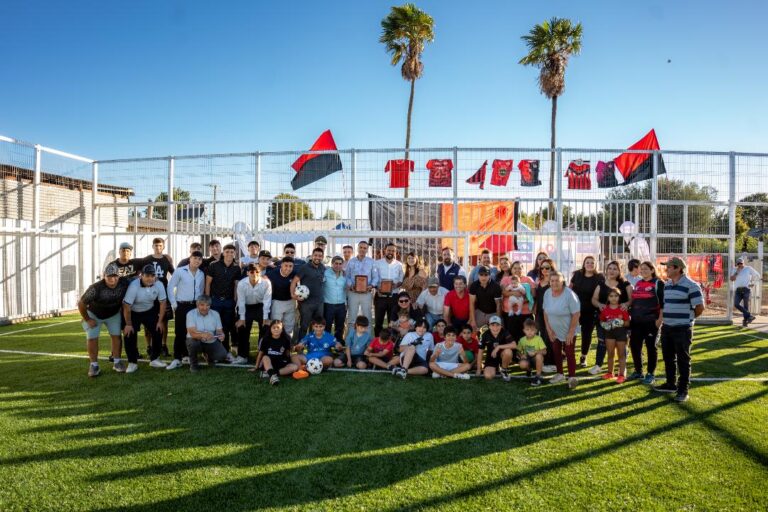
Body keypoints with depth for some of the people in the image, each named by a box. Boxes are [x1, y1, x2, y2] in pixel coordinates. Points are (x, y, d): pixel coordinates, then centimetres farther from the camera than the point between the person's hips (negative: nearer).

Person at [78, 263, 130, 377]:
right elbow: (81, 303, -24)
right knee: (92, 338, -4)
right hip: (94, 314, -2)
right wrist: (87, 320, -14)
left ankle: (117, 362, 12)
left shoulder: (124, 283, -27)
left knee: (116, 336, -1)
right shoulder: (96, 288, -35)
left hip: (113, 314, 2)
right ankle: (94, 365, 10)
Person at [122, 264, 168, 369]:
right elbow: (126, 306, -23)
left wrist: (160, 321, -7)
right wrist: (128, 324, -17)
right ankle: (132, 363, 7)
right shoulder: (134, 286, -30)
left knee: (158, 332, -2)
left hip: (150, 311, 3)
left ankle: (154, 359, 14)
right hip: (133, 312, -3)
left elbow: (162, 303, -9)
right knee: (130, 336, -10)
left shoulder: (159, 284, -20)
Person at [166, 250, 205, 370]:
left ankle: (186, 355, 21)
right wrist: (173, 303, -7)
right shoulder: (180, 271, -5)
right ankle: (177, 359, -2)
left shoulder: (201, 274, 8)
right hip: (182, 306, -4)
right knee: (180, 332, -6)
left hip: (196, 306, 4)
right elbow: (170, 286, -4)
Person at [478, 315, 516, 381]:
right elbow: (480, 352, -6)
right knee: (488, 376, -23)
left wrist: (498, 347, -36)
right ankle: (496, 369, 15)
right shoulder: (485, 335, -15)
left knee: (508, 351, -35)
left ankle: (504, 370, -5)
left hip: (502, 356, -1)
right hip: (491, 358, 1)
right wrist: (478, 369, -3)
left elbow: (514, 345, -33)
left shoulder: (504, 332, -19)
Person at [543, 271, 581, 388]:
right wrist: (548, 328, -3)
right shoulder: (547, 293, -7)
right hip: (554, 331, 5)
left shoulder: (569, 294, -23)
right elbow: (545, 312, 2)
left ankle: (572, 377, 14)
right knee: (556, 352, 15)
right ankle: (559, 374, 30)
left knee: (569, 354, 2)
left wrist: (571, 332, -20)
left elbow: (576, 314, -20)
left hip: (568, 331, -5)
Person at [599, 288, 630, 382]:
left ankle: (622, 375, 13)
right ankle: (610, 373, 24)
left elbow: (628, 323, -6)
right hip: (609, 332, 3)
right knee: (610, 354, 12)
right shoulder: (605, 309, -1)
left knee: (621, 355, 7)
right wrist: (604, 325, -11)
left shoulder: (622, 309, -8)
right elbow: (601, 321, 9)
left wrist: (621, 323, -24)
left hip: (621, 333, -3)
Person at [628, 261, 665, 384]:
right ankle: (638, 371, 22)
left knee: (651, 347, 3)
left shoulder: (658, 283, -3)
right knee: (634, 346, 8)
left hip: (651, 321, -6)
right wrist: (630, 315, 15)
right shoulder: (638, 283, 14)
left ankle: (651, 374, 13)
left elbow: (663, 302, -9)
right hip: (636, 321, 6)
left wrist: (660, 318, -15)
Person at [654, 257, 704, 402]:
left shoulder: (691, 286, -13)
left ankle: (683, 390, 11)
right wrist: (662, 318, 12)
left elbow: (700, 307, -12)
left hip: (682, 329, -7)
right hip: (666, 327, 7)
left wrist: (687, 318, 1)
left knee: (683, 360, 2)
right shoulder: (666, 285, 10)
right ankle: (670, 384, 28)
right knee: (668, 358, 15)